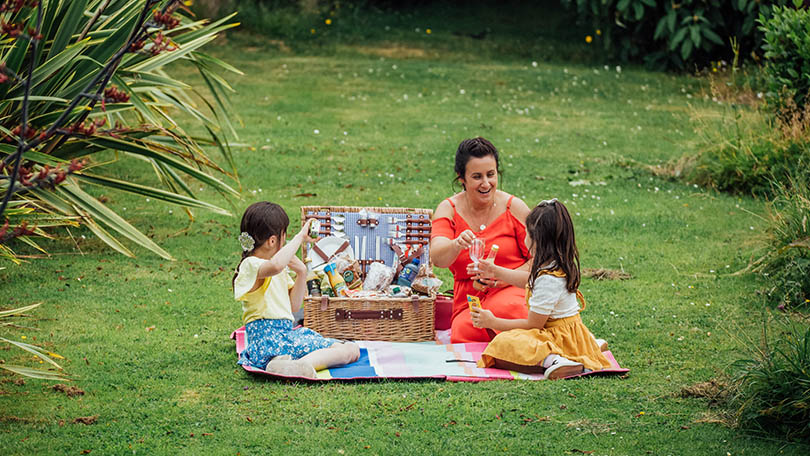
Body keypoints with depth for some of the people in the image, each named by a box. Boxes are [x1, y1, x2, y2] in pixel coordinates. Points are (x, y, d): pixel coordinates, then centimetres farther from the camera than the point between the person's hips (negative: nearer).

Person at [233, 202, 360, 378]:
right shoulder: (251, 265, -11)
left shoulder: (281, 270, 19)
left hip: (287, 332, 10)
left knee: (353, 350, -5)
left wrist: (301, 274, 6)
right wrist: (300, 237, -25)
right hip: (267, 338, -10)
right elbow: (275, 265, -37)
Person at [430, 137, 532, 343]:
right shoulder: (448, 210, 3)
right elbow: (437, 258, -14)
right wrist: (457, 245, -38)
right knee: (464, 334, -31)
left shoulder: (514, 208, 0)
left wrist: (504, 277, -13)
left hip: (512, 292, -1)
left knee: (503, 310, -36)